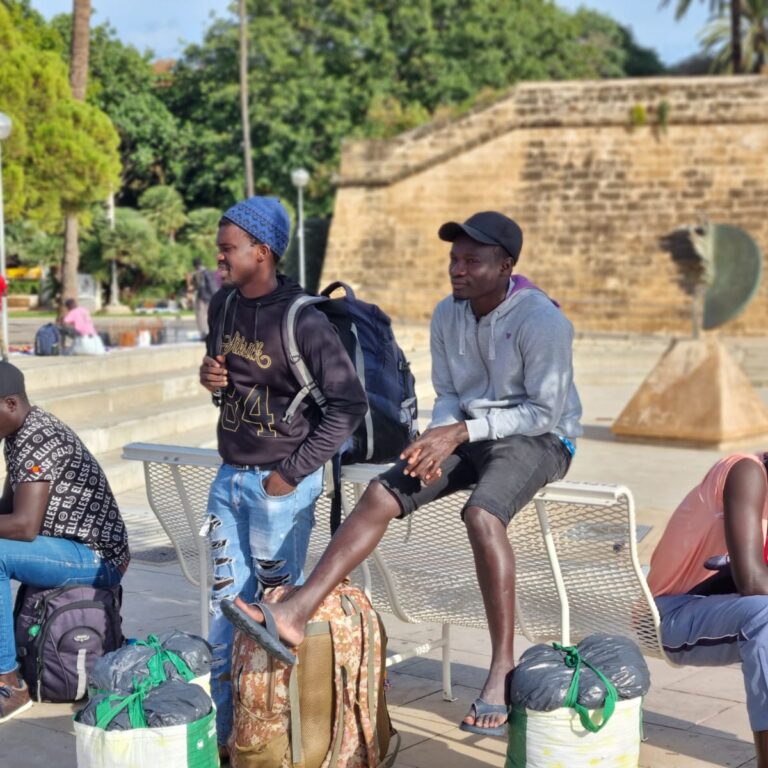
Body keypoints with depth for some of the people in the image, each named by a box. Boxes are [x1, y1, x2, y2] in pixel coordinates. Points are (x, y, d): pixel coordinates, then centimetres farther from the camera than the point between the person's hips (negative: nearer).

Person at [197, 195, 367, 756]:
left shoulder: (304, 320, -16)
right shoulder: (223, 306, 7)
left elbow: (350, 403, -15)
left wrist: (293, 473, -14)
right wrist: (209, 375, -1)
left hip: (280, 483, -7)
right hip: (230, 476, 7)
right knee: (225, 604, 11)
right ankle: (223, 730, 22)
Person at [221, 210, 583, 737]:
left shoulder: (540, 320, -18)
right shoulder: (447, 315, 3)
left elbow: (545, 411, -18)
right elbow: (448, 395, 10)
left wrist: (460, 432, -23)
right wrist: (438, 439, -13)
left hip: (540, 439, -6)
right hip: (467, 433, 6)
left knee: (481, 513, -36)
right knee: (381, 494, -15)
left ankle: (504, 669, -29)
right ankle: (293, 617, -24)